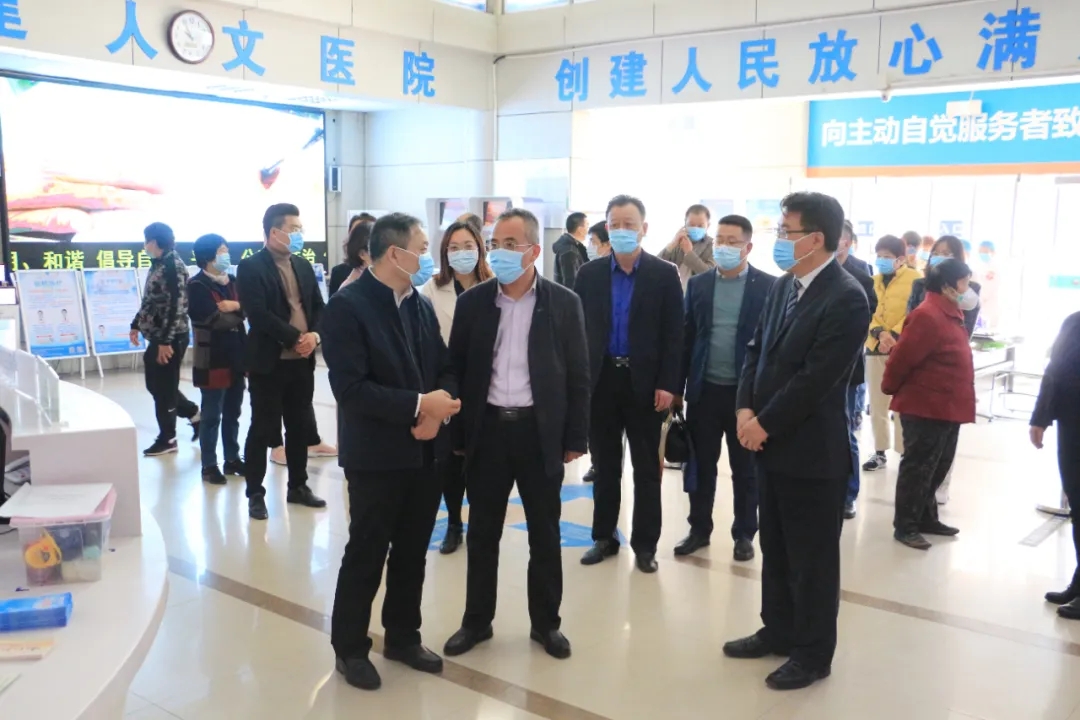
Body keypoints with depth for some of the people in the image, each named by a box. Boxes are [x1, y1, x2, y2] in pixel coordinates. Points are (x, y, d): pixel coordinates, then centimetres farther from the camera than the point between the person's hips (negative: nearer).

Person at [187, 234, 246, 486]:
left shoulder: (232, 282, 12)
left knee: (232, 413, 14)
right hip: (212, 359, -6)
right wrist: (239, 314, -4)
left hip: (236, 357, 6)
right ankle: (209, 466, 10)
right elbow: (216, 319, -18)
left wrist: (234, 306, -17)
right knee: (212, 415, 1)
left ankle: (232, 459, 25)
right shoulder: (197, 285, -9)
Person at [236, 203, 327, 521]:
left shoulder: (304, 266, 13)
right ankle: (255, 493, 14)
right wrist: (295, 337, -17)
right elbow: (258, 315, -18)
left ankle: (298, 486, 26)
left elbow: (318, 307, 11)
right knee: (263, 429, 2)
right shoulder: (250, 267, -8)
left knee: (300, 427, 13)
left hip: (302, 361, 6)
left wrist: (315, 335, -8)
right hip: (269, 361, -6)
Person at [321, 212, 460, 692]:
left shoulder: (422, 305, 8)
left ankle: (403, 638, 33)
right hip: (376, 456, -6)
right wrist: (419, 405, -21)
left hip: (425, 452, 6)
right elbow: (350, 388, -21)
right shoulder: (347, 306, -13)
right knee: (366, 555, 7)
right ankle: (350, 648, 25)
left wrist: (439, 408, -11)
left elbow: (446, 368, 9)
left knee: (412, 553, 16)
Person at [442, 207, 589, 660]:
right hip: (487, 429, 1)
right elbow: (457, 369, 5)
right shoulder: (472, 301, 1)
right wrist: (456, 432, 2)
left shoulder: (563, 303, -3)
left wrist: (576, 438, -3)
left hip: (540, 431, -1)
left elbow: (578, 375, 0)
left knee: (545, 534, 10)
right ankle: (477, 620, 27)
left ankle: (546, 623, 27)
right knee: (482, 532, 11)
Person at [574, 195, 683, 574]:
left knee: (646, 469, 7)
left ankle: (645, 543, 18)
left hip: (646, 384, -2)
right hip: (600, 381, 2)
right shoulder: (589, 274, 4)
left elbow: (673, 334, -5)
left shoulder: (664, 275, -2)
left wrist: (668, 384, -12)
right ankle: (604, 537, 24)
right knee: (604, 466, 12)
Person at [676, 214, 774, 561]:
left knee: (745, 469, 10)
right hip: (704, 390, 3)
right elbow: (687, 337, 6)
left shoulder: (768, 286, -5)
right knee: (701, 465, 12)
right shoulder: (698, 284, 4)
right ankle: (699, 529, 26)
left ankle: (744, 533, 24)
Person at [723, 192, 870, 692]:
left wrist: (764, 424, -15)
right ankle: (779, 631, 36)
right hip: (772, 443, 8)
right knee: (775, 548, 19)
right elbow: (757, 350, 10)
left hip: (812, 450, -8)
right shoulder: (783, 286, 8)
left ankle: (813, 653, 23)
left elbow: (816, 378, -22)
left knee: (813, 558, 7)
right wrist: (746, 409, -4)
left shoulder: (846, 298, -18)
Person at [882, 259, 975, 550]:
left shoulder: (949, 314, 13)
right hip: (925, 407, -10)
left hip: (947, 407, 10)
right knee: (918, 467, -1)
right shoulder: (928, 316, -20)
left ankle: (926, 518, 30)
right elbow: (902, 357, -18)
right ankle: (905, 526, 8)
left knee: (937, 467, 17)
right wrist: (891, 388, -4)